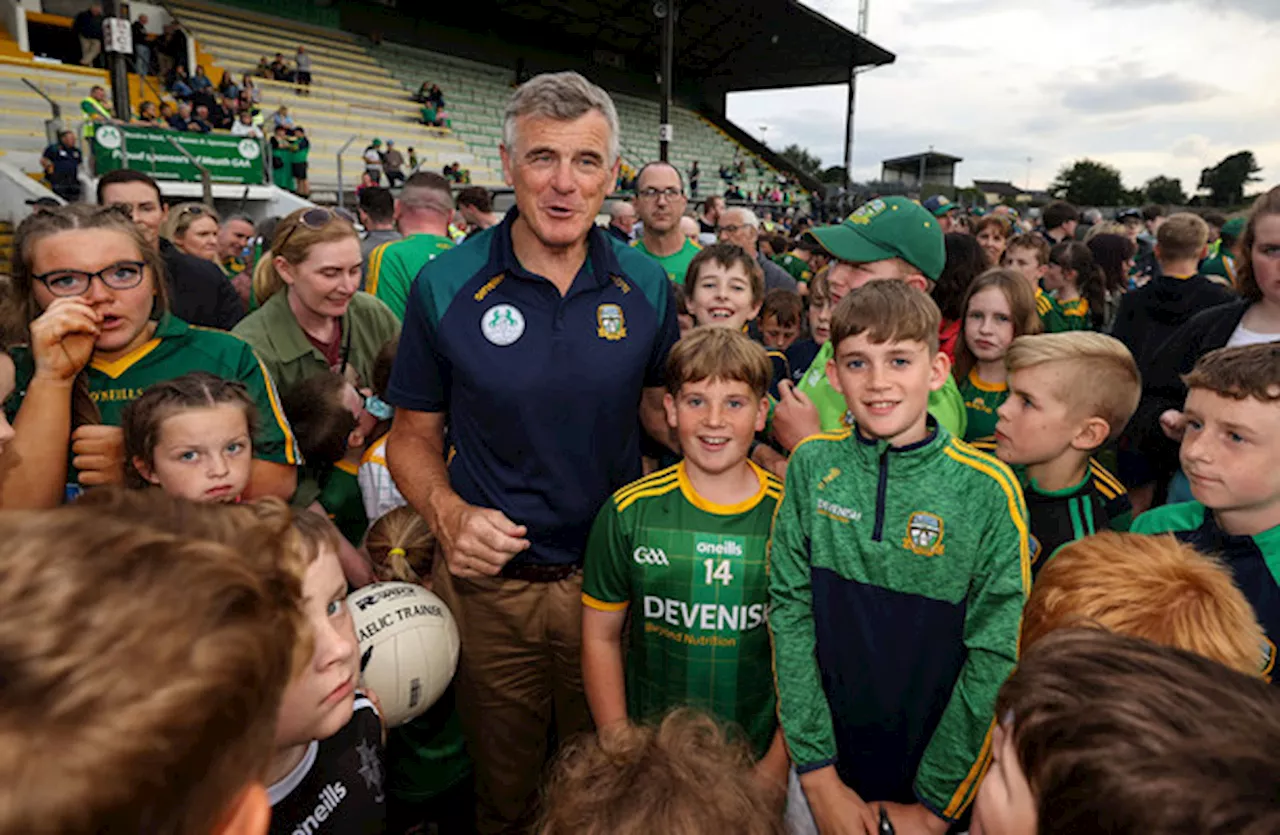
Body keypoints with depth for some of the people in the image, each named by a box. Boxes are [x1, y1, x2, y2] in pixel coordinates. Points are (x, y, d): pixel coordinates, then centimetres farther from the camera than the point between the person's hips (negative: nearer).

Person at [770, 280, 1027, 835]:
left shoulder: (989, 489, -14)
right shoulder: (812, 466, -9)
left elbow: (995, 656, -11)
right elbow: (789, 609, -8)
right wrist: (817, 772, -10)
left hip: (936, 781, -1)